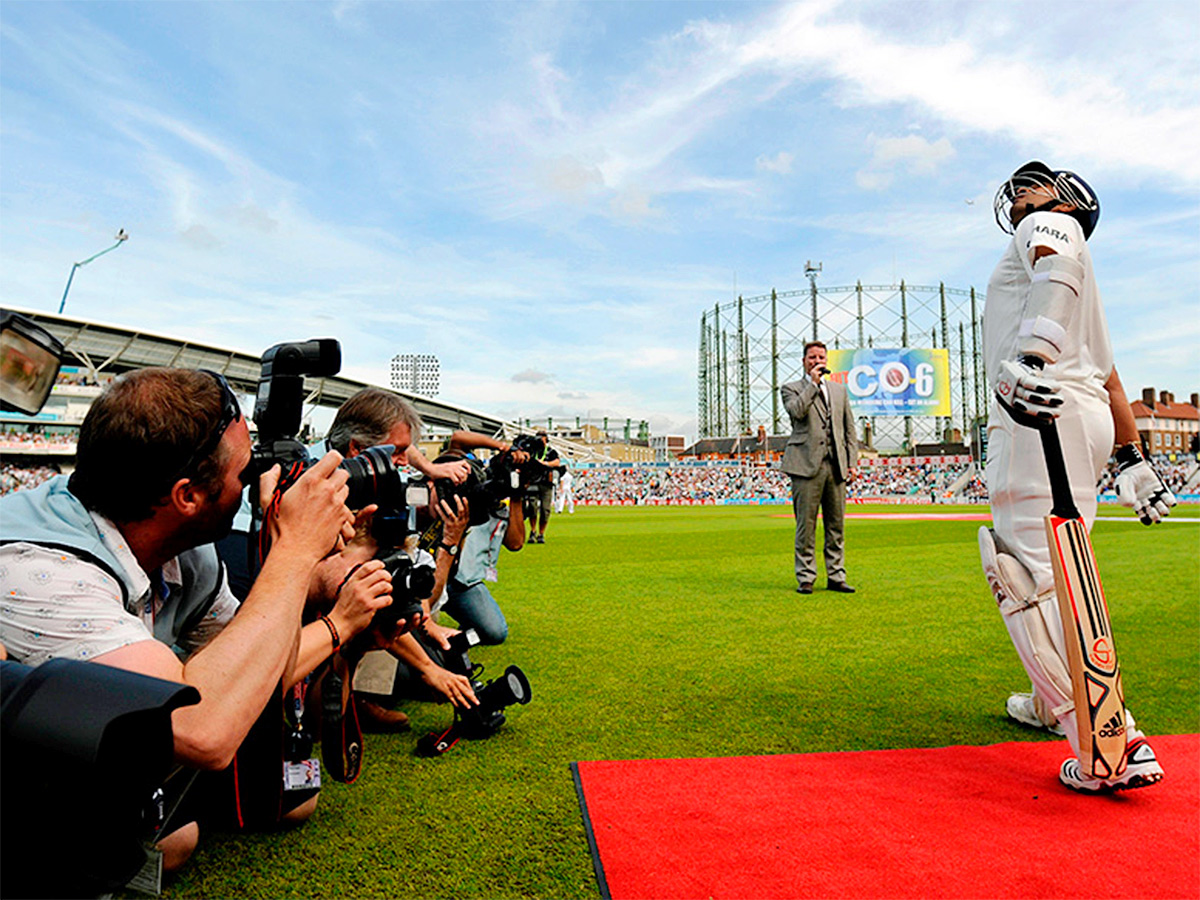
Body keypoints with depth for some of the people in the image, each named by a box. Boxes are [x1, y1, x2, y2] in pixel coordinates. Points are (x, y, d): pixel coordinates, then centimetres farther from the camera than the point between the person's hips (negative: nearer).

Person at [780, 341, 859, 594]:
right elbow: (797, 411, -16)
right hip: (807, 465, -4)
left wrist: (852, 462, 9)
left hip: (836, 466, 4)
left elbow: (850, 429, 18)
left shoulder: (839, 390, 20)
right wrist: (813, 383, -8)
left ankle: (836, 576, 16)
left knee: (836, 525, 7)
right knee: (806, 525, -2)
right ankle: (805, 578, 6)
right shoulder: (791, 388, 7)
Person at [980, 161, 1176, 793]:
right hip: (1088, 420, 10)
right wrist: (1131, 457, 30)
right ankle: (1053, 703, 37)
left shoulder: (1048, 226, 10)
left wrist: (1030, 353, -33)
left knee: (1030, 578, -16)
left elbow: (1056, 264, -16)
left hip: (1045, 416, -10)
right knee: (1053, 568, 22)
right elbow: (1108, 376, 31)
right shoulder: (1079, 288, 35)